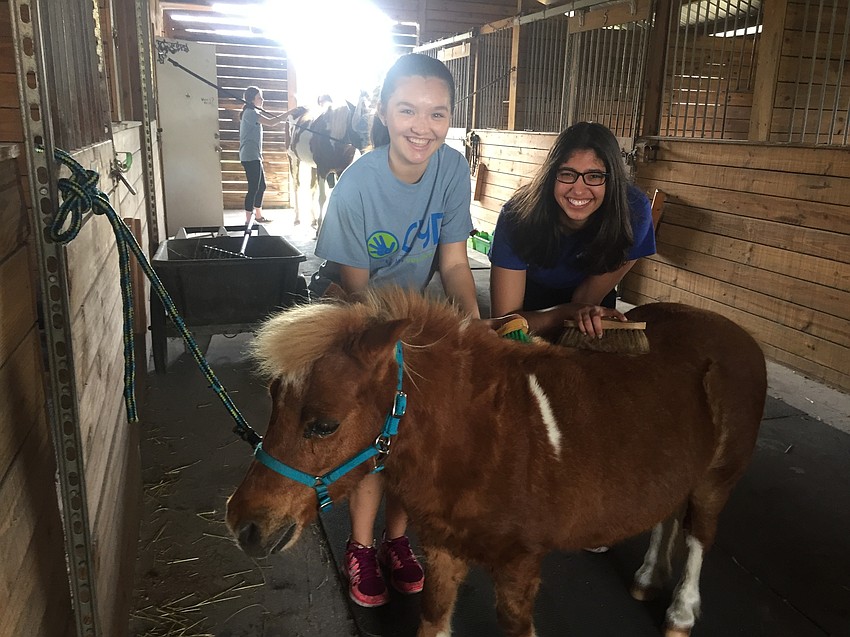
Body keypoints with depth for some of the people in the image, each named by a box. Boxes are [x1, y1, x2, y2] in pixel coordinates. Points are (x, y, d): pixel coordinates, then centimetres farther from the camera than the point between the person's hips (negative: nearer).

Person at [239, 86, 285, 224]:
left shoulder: (252, 113, 19)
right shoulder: (250, 112, -13)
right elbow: (270, 122, -24)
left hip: (254, 156, 11)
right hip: (250, 157, -11)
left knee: (261, 186, 15)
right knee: (253, 188, -9)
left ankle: (258, 215, 25)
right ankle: (248, 220, -5)